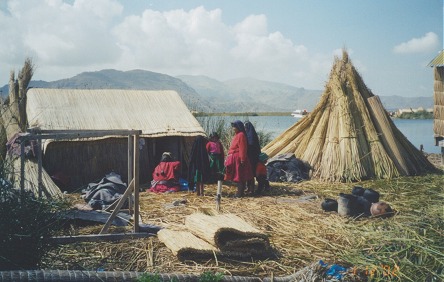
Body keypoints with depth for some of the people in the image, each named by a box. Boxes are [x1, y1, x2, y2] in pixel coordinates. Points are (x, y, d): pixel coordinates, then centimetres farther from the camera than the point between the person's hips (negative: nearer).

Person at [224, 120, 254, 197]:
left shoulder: (241, 135, -13)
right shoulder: (237, 135, 16)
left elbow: (242, 148, -18)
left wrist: (242, 159, -20)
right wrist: (228, 157, 19)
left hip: (238, 159, -10)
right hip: (234, 158, 10)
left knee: (239, 176, -5)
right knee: (237, 176, 13)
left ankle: (240, 192, -1)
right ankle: (240, 192, 20)